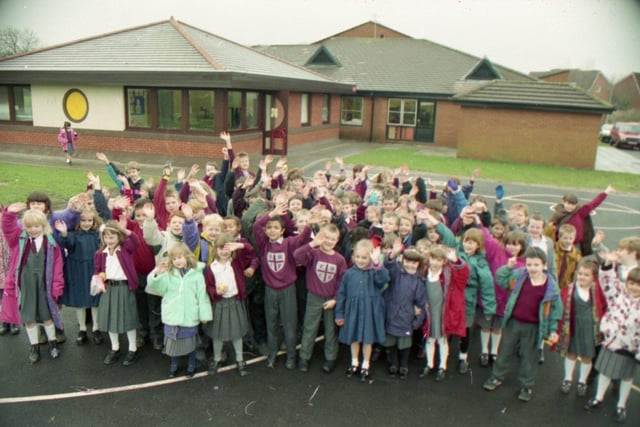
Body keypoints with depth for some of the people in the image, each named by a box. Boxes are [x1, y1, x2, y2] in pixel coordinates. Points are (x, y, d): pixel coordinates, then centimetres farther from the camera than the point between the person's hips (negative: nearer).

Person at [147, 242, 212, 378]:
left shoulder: (196, 273, -7)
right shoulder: (168, 273, -1)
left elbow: (202, 295, -4)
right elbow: (157, 288, -10)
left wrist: (204, 314, -3)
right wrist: (157, 274, -27)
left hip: (190, 317, -2)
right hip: (172, 316, 2)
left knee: (190, 342, 13)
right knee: (173, 342, 15)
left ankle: (191, 366, 33)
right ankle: (174, 365, 36)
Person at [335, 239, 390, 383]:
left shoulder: (375, 272, -8)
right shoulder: (349, 273, -3)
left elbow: (384, 279, -31)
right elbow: (341, 294, 2)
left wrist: (377, 263, -42)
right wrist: (339, 314, 3)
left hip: (369, 312, -2)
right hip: (353, 311, 2)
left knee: (368, 340, 11)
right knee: (354, 338, 17)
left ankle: (365, 367, 30)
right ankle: (355, 364, 38)